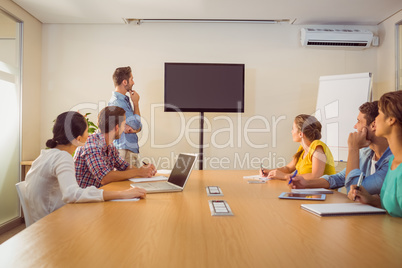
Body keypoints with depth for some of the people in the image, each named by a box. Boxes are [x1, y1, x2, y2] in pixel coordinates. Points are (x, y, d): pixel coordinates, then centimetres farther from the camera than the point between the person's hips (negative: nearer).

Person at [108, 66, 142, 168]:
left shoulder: (126, 100, 14)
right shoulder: (116, 102, -16)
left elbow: (139, 127, 11)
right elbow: (136, 124, -15)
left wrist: (133, 128, -15)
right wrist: (136, 103, -3)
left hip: (133, 150, 9)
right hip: (124, 151, -9)